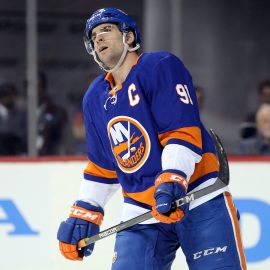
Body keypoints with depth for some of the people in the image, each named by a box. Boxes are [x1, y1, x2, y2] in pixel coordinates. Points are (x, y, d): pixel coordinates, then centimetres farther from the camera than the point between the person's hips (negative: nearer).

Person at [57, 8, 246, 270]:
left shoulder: (160, 66, -8)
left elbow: (183, 131, -18)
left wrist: (172, 181, -29)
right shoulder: (95, 98, 14)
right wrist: (83, 214, 16)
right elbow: (101, 166, 23)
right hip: (140, 213, 6)